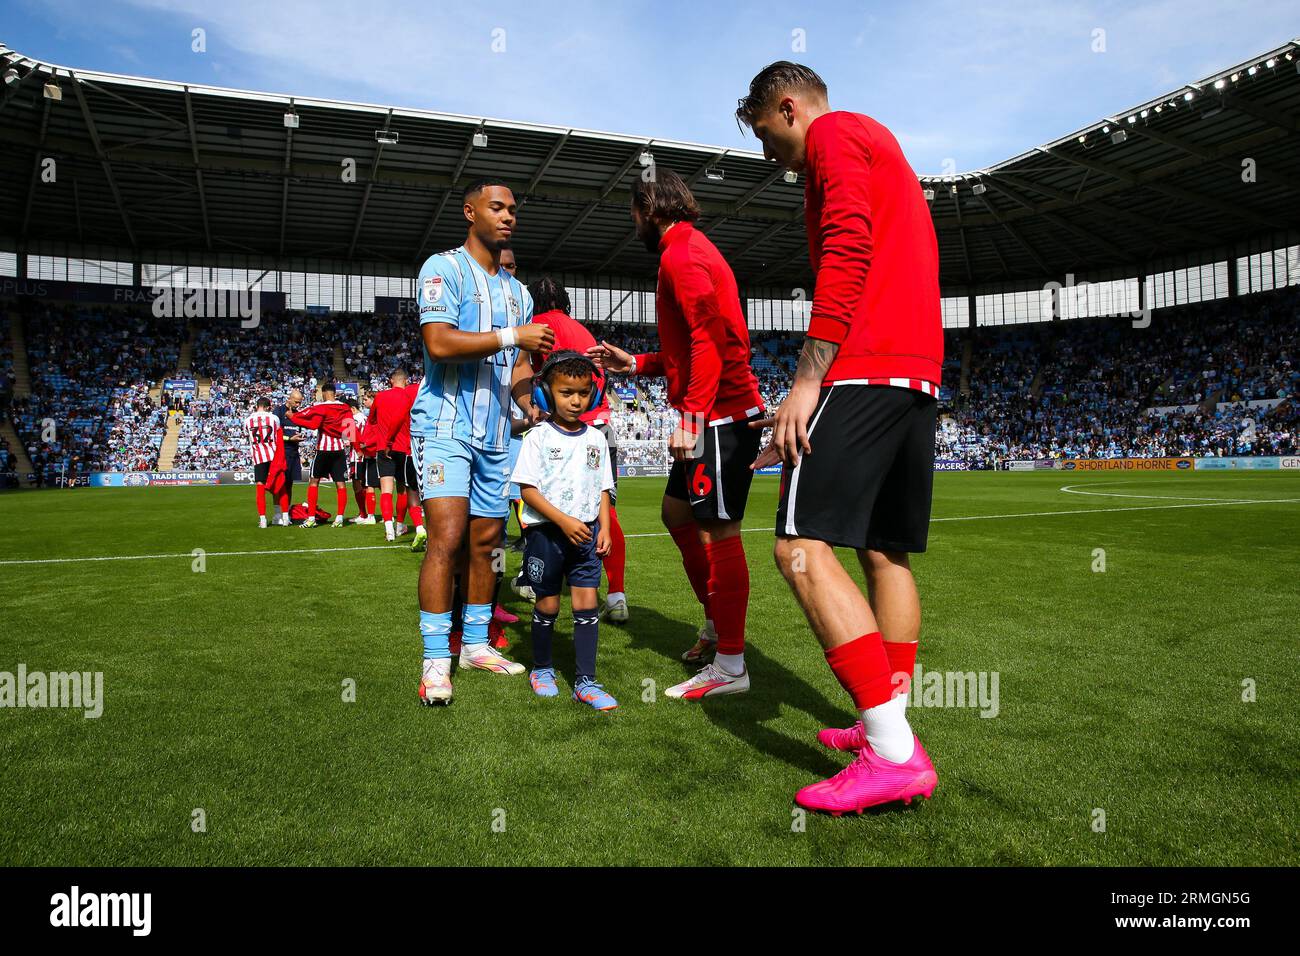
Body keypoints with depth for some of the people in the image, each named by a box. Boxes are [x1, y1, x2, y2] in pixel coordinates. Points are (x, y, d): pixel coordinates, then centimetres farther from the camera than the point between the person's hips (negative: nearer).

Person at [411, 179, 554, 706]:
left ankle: (476, 643, 20)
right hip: (445, 426, -7)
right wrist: (511, 336, -17)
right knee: (446, 538, -15)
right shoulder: (443, 268, -4)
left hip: (496, 433, 7)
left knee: (486, 540, 9)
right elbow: (439, 343, -18)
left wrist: (530, 404, 1)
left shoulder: (517, 291, 18)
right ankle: (435, 661, -7)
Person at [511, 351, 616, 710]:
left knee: (587, 603, -1)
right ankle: (542, 668, 29)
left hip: (586, 532, 3)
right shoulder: (538, 437, -6)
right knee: (548, 603, 8)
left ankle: (585, 681, 5)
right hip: (546, 532, -3)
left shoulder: (596, 438, 7)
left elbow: (602, 488, 12)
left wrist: (604, 528, 1)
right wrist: (563, 520, -19)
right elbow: (527, 489, -11)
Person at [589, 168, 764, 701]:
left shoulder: (681, 255, -9)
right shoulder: (691, 251, 24)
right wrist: (634, 364, 24)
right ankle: (717, 622, 28)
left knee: (717, 532, -7)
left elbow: (709, 340, -22)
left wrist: (690, 416, -25)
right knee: (676, 511, 18)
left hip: (720, 417, -11)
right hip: (712, 417, 11)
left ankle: (729, 666, 0)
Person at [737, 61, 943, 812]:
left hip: (864, 368, -10)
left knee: (803, 545, -15)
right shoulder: (885, 148, 32)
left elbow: (847, 251, -13)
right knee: (888, 555, 10)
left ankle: (894, 752, -17)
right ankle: (888, 725, 16)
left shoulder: (834, 133, 5)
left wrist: (808, 379, -19)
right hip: (920, 376, 10)